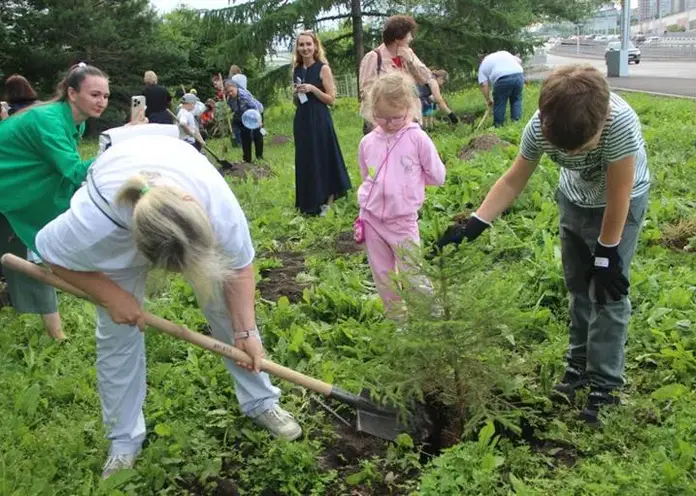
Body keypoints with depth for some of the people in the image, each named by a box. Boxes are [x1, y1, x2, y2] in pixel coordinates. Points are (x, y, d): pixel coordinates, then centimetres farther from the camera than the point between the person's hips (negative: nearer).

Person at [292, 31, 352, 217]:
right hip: (302, 120, 6)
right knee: (305, 160, 10)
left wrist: (313, 89, -20)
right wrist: (295, 93, -3)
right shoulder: (296, 70, 10)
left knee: (323, 158, -1)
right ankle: (309, 203, 20)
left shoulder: (323, 68, -6)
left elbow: (331, 99, -9)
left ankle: (328, 200, 9)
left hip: (319, 120, -6)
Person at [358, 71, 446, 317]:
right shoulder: (367, 142, 3)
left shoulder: (417, 138, -7)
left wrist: (408, 176, -1)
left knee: (412, 277, -1)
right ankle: (396, 318, 26)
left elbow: (438, 176, -2)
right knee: (382, 276, 13)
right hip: (371, 219, 4)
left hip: (403, 221, -4)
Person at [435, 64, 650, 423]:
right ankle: (580, 364, 31)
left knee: (607, 292, -5)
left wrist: (606, 255, -19)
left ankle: (605, 384, 7)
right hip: (574, 199, 5)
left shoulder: (620, 123, -39)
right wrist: (474, 225, -21)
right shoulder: (540, 126, -27)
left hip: (619, 205, -4)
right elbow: (513, 181, -14)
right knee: (578, 286, 14)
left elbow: (618, 195, -28)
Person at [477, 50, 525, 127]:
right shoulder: (504, 53, 35)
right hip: (518, 74, 4)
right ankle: (516, 121, 22)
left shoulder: (483, 66, 22)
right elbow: (519, 61, 24)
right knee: (516, 99, 20)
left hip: (503, 78, -4)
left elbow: (484, 85, 11)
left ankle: (498, 125, 16)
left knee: (499, 103, 9)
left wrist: (488, 100, 17)